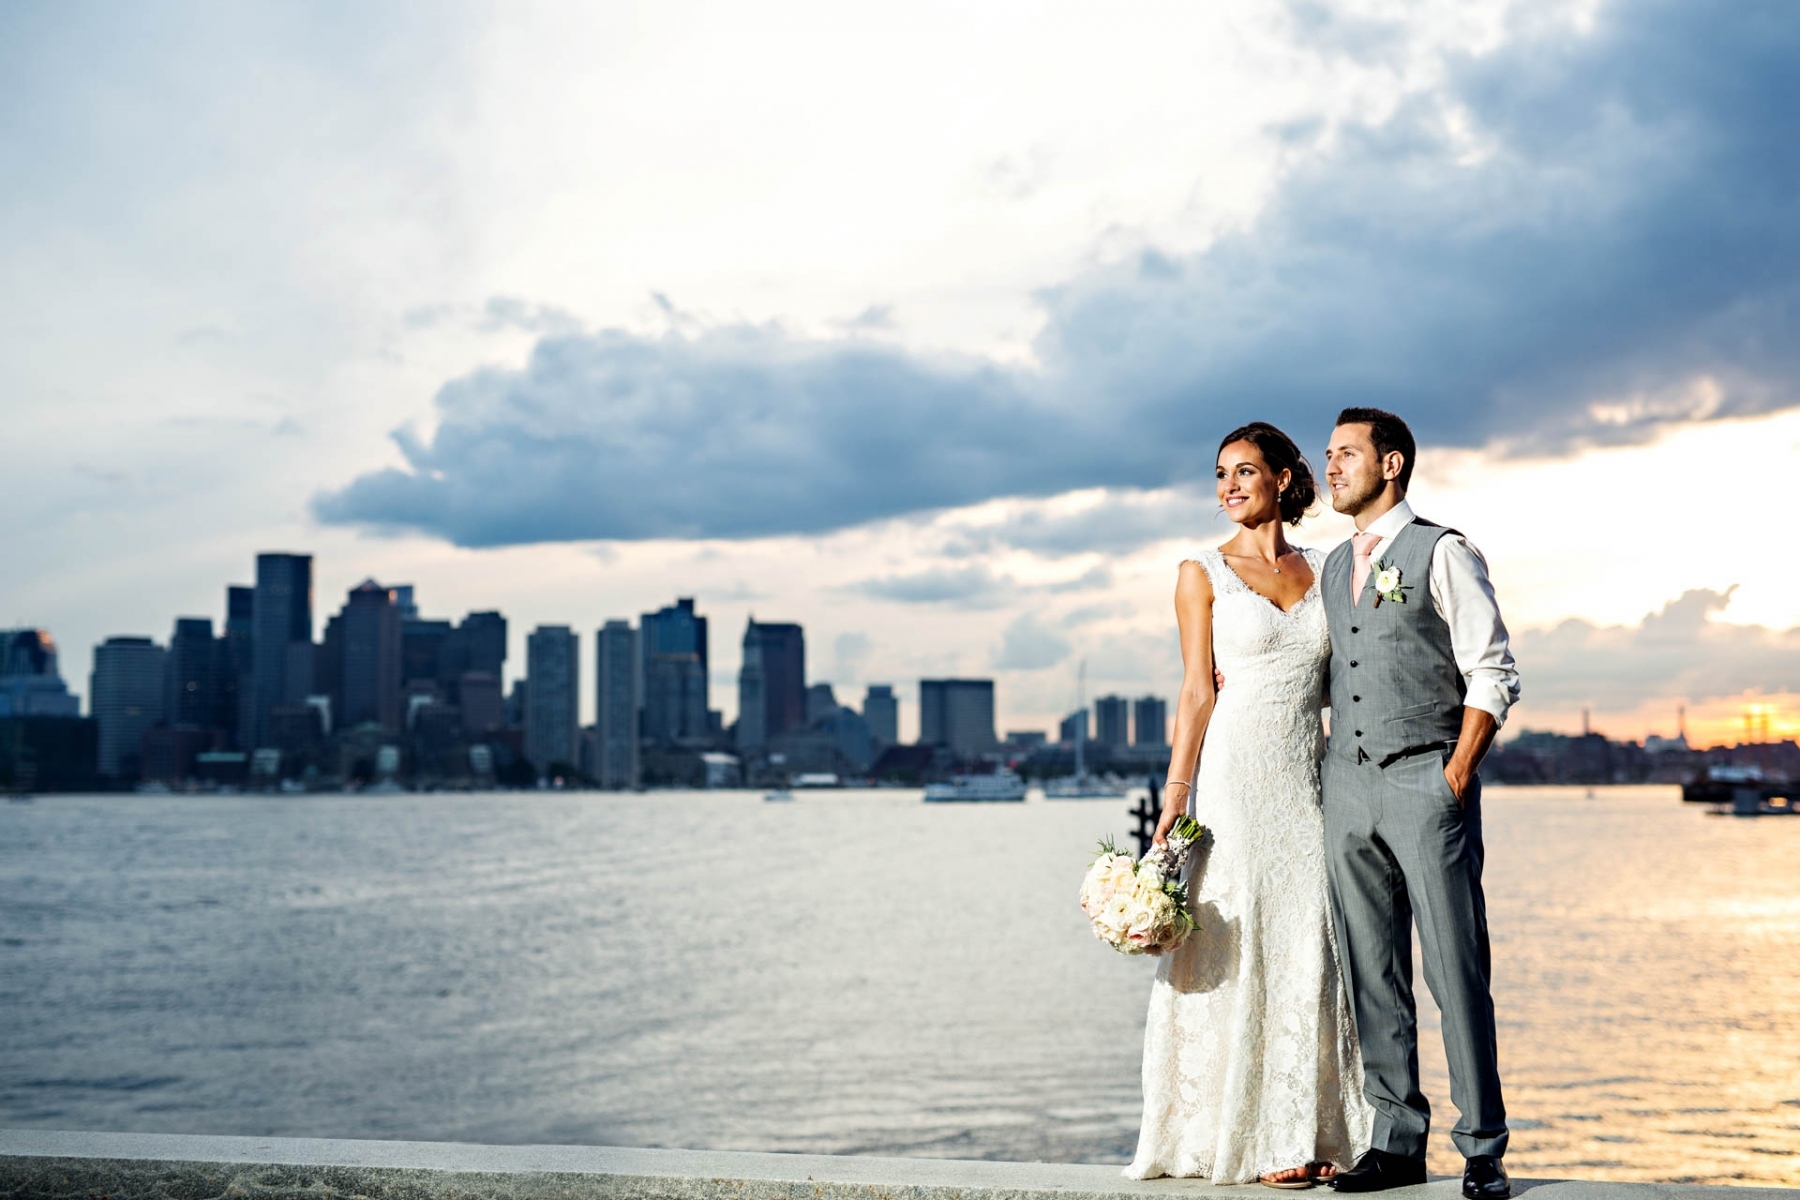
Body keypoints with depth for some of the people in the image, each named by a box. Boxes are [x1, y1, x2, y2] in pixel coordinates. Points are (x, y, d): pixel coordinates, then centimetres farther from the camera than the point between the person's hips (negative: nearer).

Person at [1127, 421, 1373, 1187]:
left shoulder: (1323, 571, 12)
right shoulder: (1203, 574, 1)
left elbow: (1342, 679, 14)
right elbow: (1197, 692, -4)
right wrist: (1175, 795, -10)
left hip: (1305, 783, 4)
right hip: (1233, 780, -4)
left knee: (1308, 953, 5)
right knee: (1237, 953, -3)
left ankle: (1308, 1135, 13)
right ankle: (1248, 1141, 5)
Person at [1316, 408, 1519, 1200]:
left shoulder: (1442, 553, -1)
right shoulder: (1334, 568, 19)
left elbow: (1492, 675, -6)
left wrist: (1456, 777, -13)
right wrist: (1247, 685, 12)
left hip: (1426, 781, -6)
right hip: (1347, 780, 6)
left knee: (1456, 970, -5)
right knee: (1372, 975, 6)